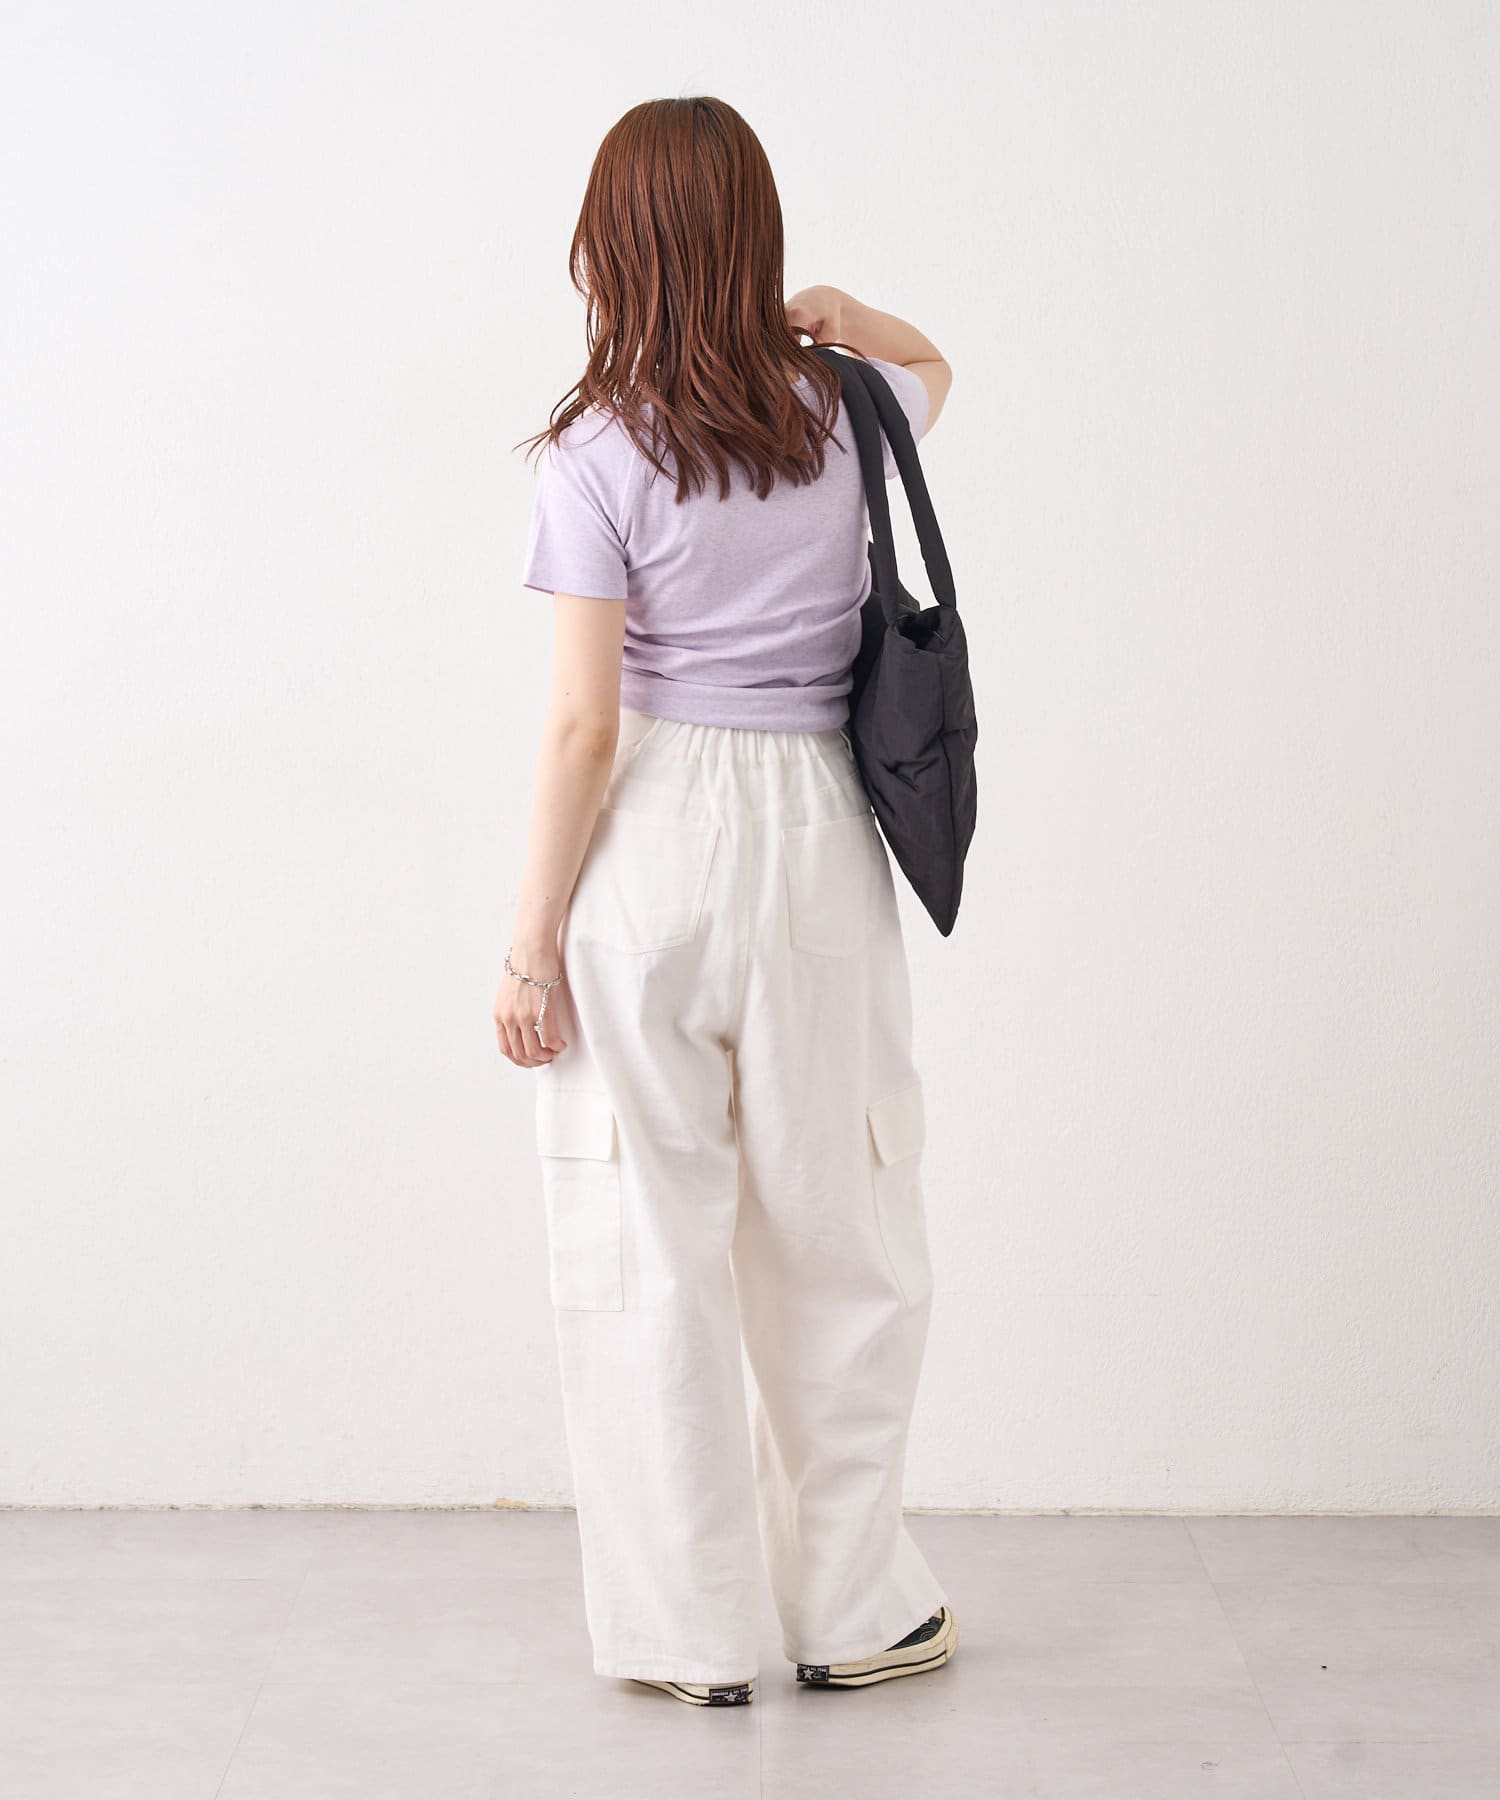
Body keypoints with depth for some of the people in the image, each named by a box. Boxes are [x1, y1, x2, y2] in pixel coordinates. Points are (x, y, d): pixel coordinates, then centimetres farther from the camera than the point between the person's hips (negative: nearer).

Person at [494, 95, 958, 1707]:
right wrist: (831, 314, 9)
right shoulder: (847, 419, 3)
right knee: (837, 1238, 14)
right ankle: (853, 1609, 24)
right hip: (814, 838, 3)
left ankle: (688, 1633, 16)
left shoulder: (598, 453, -9)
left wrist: (531, 941, -5)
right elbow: (930, 365, 29)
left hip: (648, 844, -3)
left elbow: (582, 725, -12)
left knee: (647, 1246, 7)